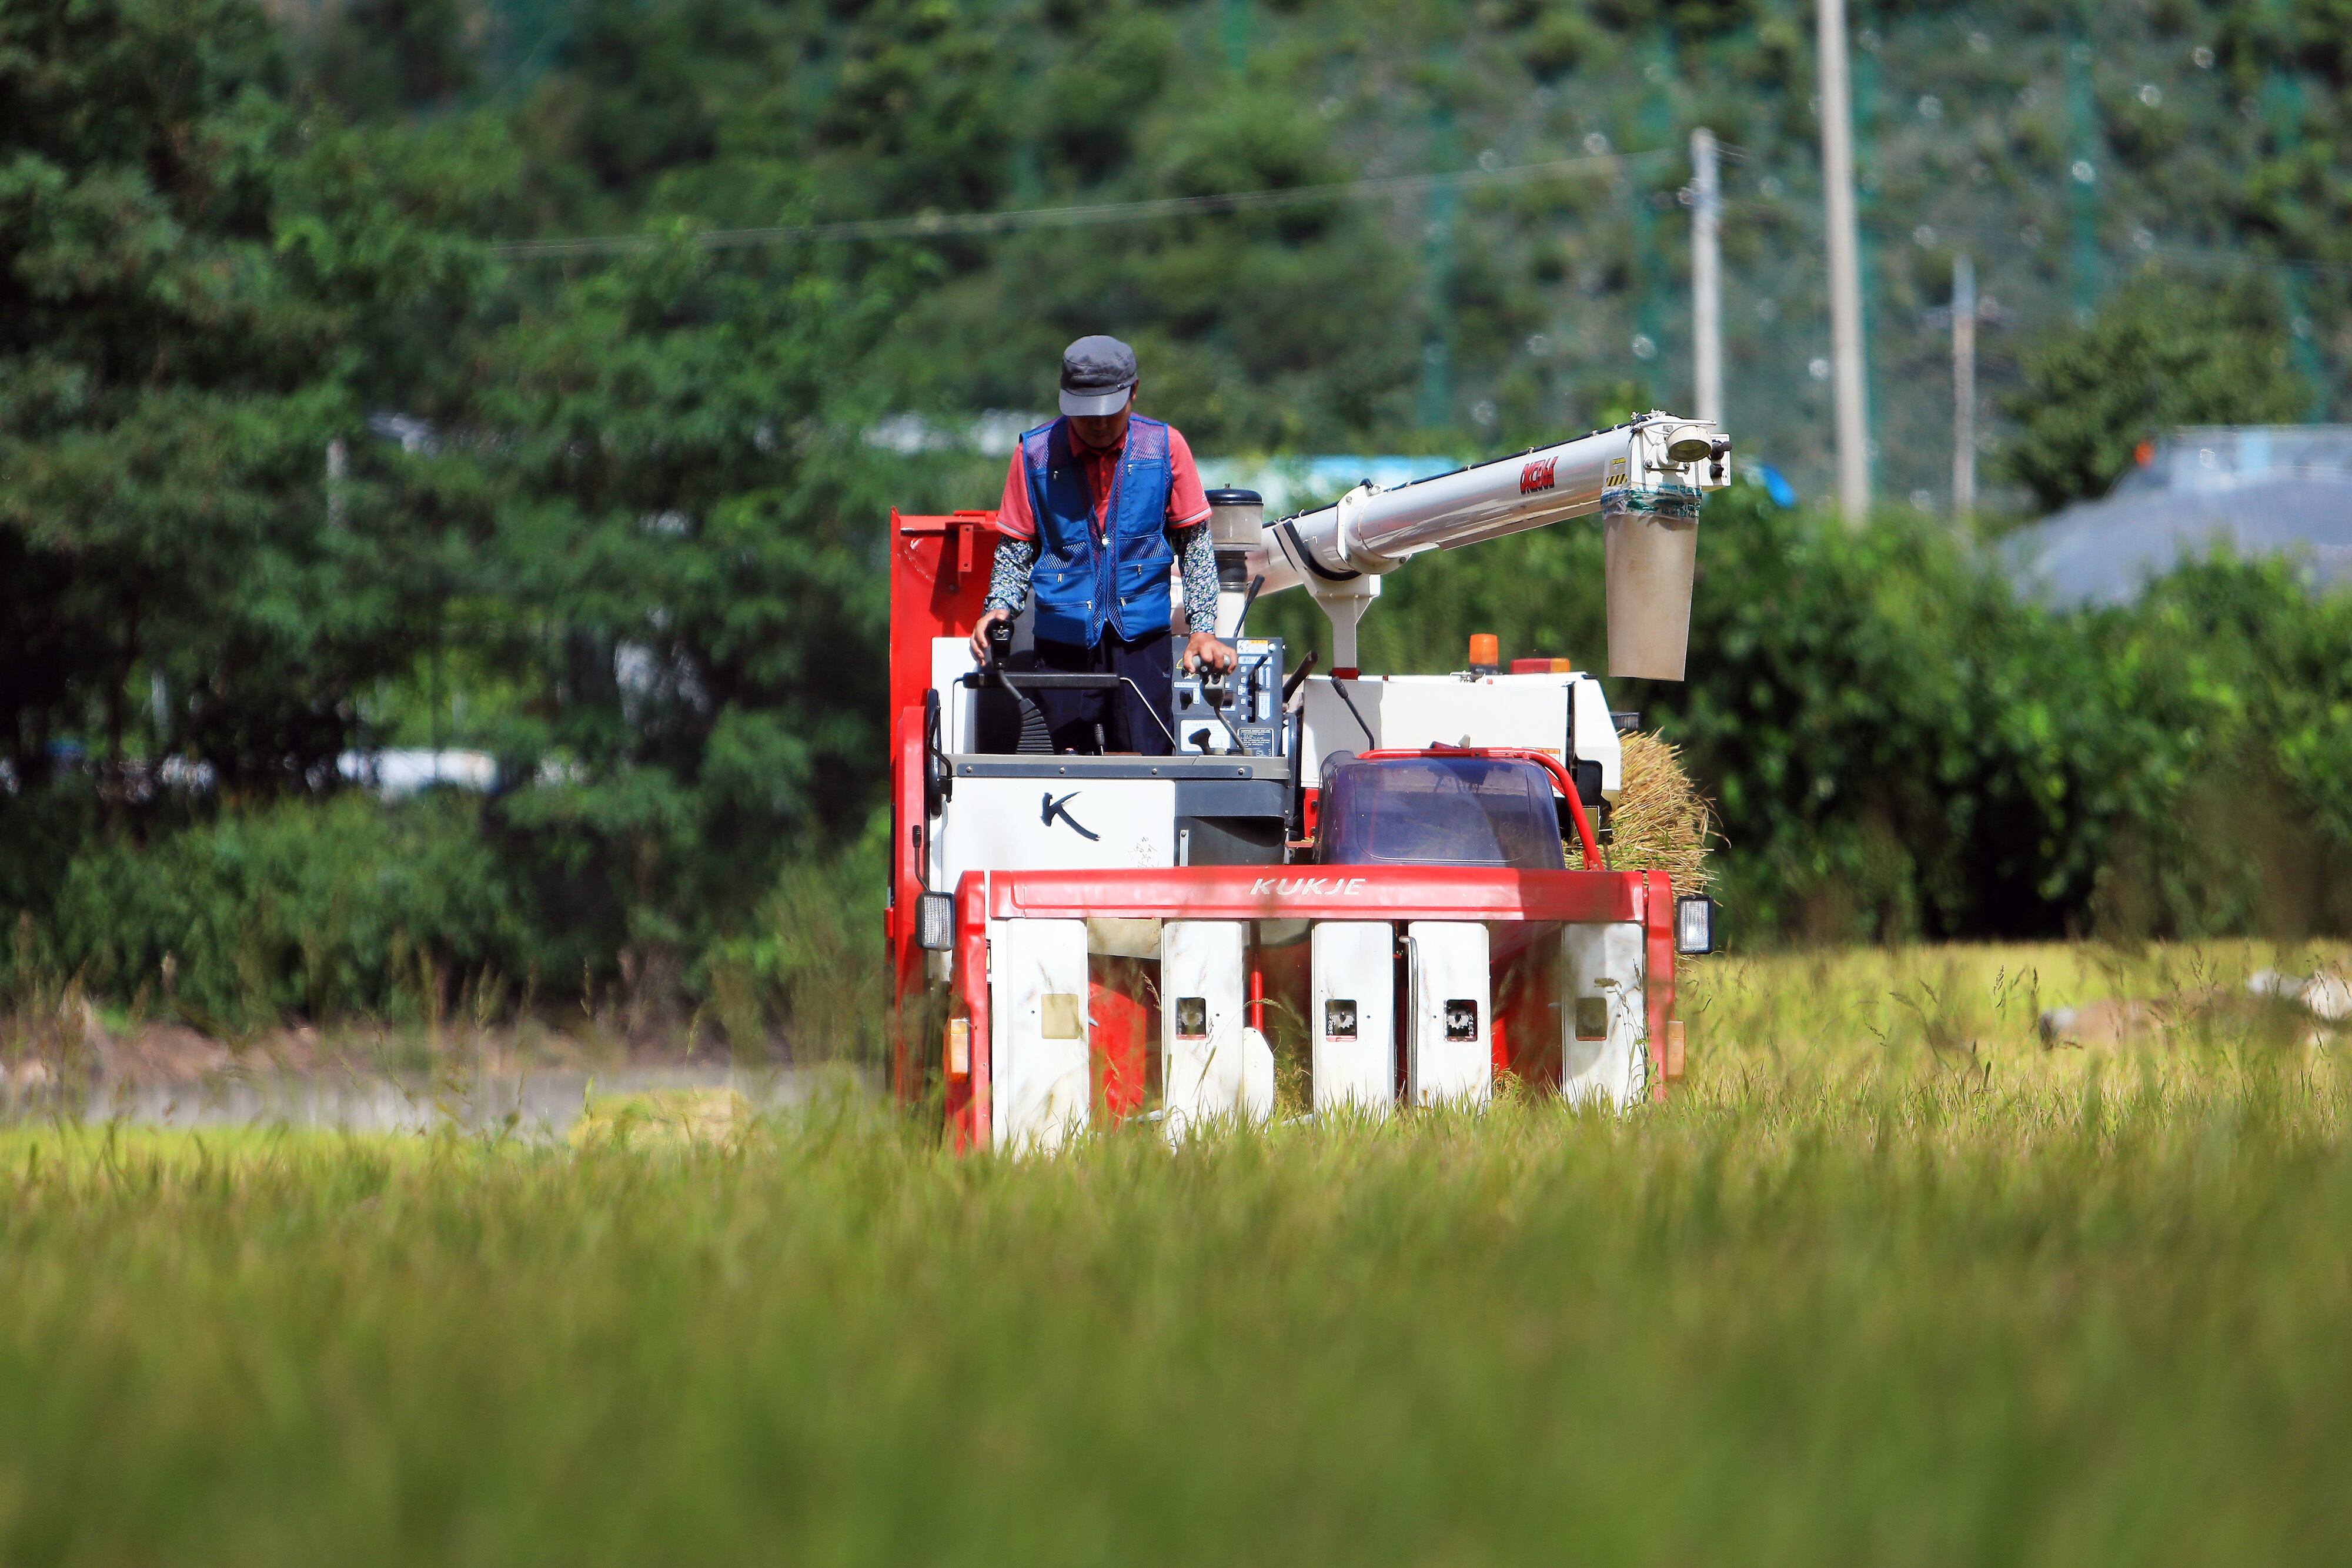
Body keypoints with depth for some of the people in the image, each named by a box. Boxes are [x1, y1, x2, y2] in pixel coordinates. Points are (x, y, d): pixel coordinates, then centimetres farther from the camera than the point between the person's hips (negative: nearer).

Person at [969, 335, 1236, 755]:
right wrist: (1000, 608, -10)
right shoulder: (1036, 452, 1)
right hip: (1062, 647, 0)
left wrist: (1202, 630, -3)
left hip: (1143, 642, 0)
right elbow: (1015, 547, 8)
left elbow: (1195, 544, 6)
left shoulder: (1164, 447, 1)